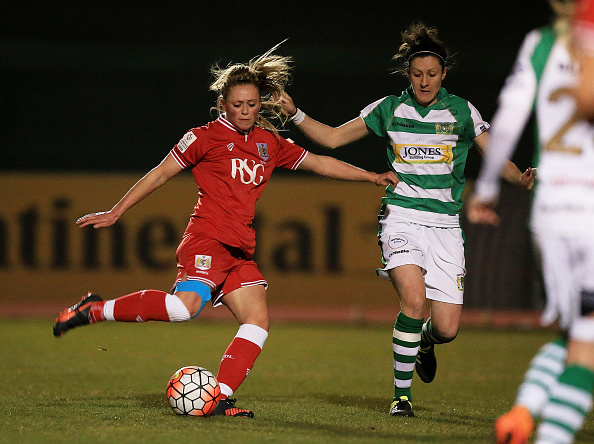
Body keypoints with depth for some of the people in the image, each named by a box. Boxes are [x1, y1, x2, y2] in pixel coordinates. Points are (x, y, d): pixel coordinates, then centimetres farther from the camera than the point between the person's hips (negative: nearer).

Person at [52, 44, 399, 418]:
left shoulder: (270, 144, 18)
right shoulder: (206, 137, 1)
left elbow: (320, 163, 26)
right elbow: (160, 174, 4)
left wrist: (371, 176, 22)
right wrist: (116, 213, 3)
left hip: (241, 249, 7)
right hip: (207, 238, -7)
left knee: (258, 320, -9)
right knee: (185, 306, -28)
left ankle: (222, 397, -10)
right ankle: (97, 310, -14)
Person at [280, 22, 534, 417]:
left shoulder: (462, 112, 4)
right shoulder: (389, 110, 6)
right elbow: (332, 137, 11)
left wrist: (521, 179, -19)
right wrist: (295, 114, -2)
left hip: (445, 224, 1)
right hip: (402, 217, -1)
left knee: (447, 329, -5)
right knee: (414, 299, -26)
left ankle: (422, 340, 35)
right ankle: (402, 393, -11)